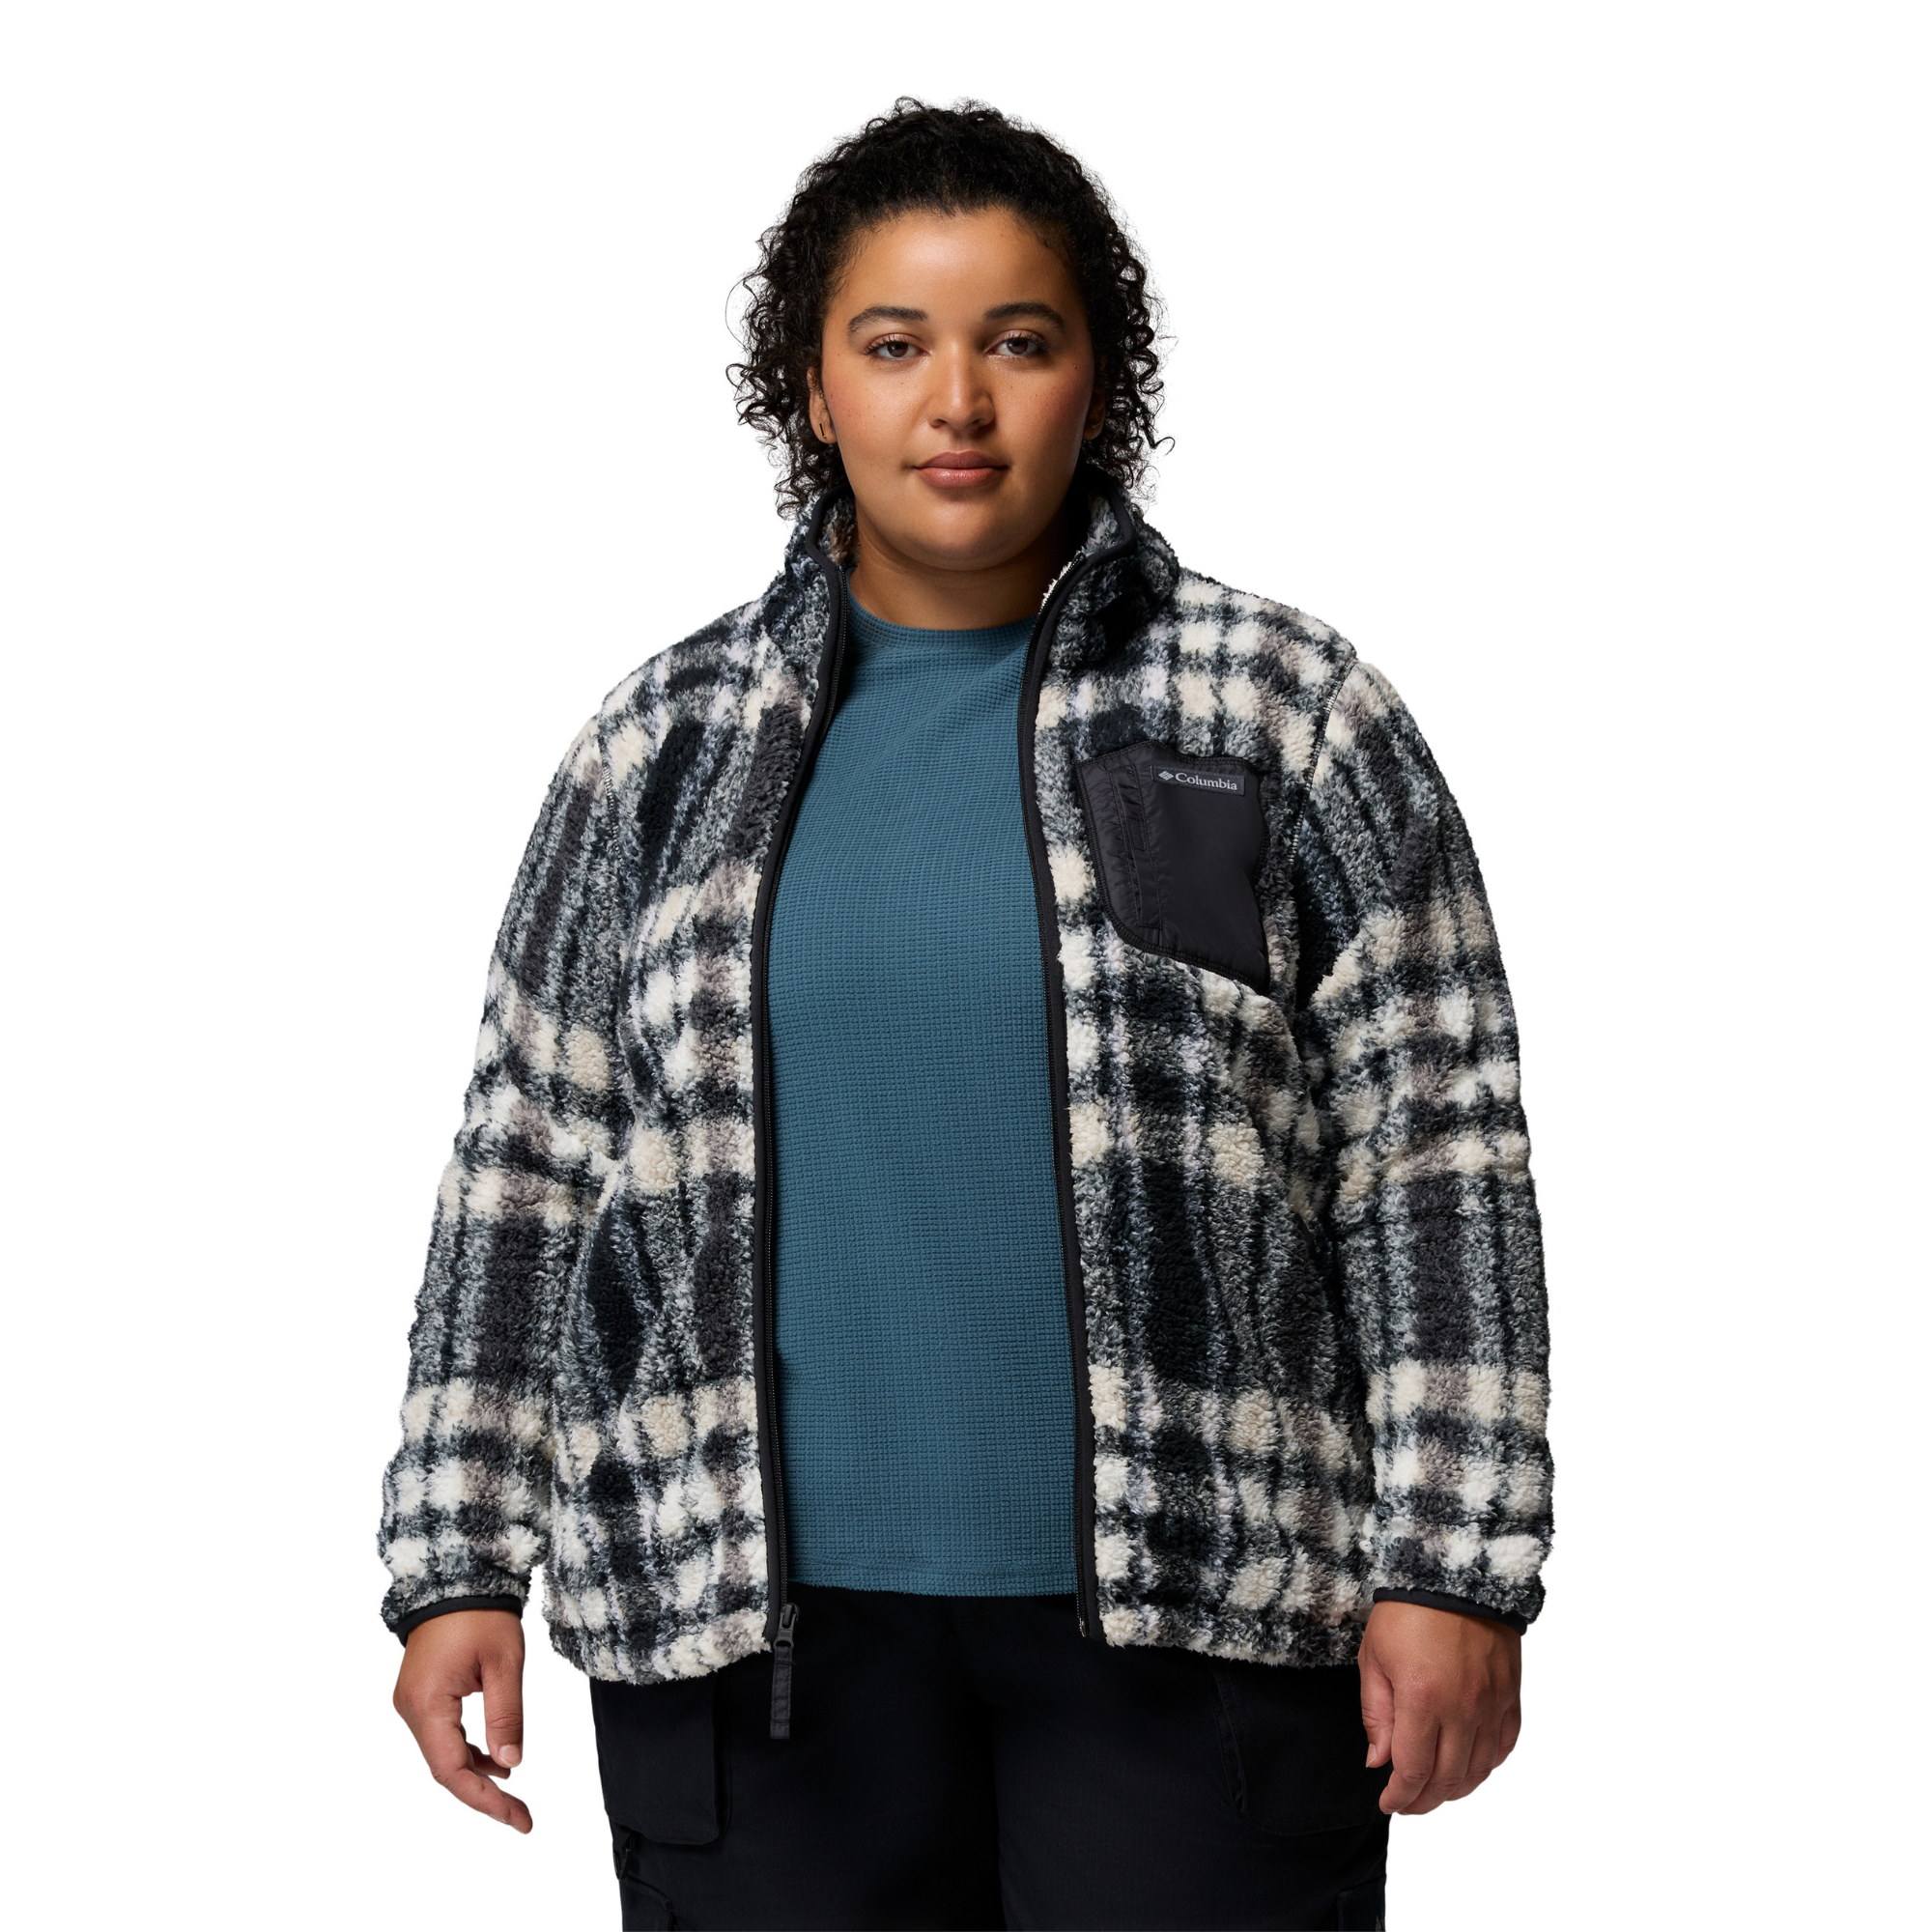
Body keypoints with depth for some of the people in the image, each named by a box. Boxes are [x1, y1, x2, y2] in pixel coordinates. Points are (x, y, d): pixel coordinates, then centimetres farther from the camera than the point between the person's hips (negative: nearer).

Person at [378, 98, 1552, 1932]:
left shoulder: (1289, 713, 2)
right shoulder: (665, 745, 8)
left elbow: (1434, 1160, 0)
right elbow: (525, 1173, 11)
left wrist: (1454, 1570, -5)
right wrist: (460, 1563, 7)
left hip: (1192, 1607, -1)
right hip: (750, 1613, 2)